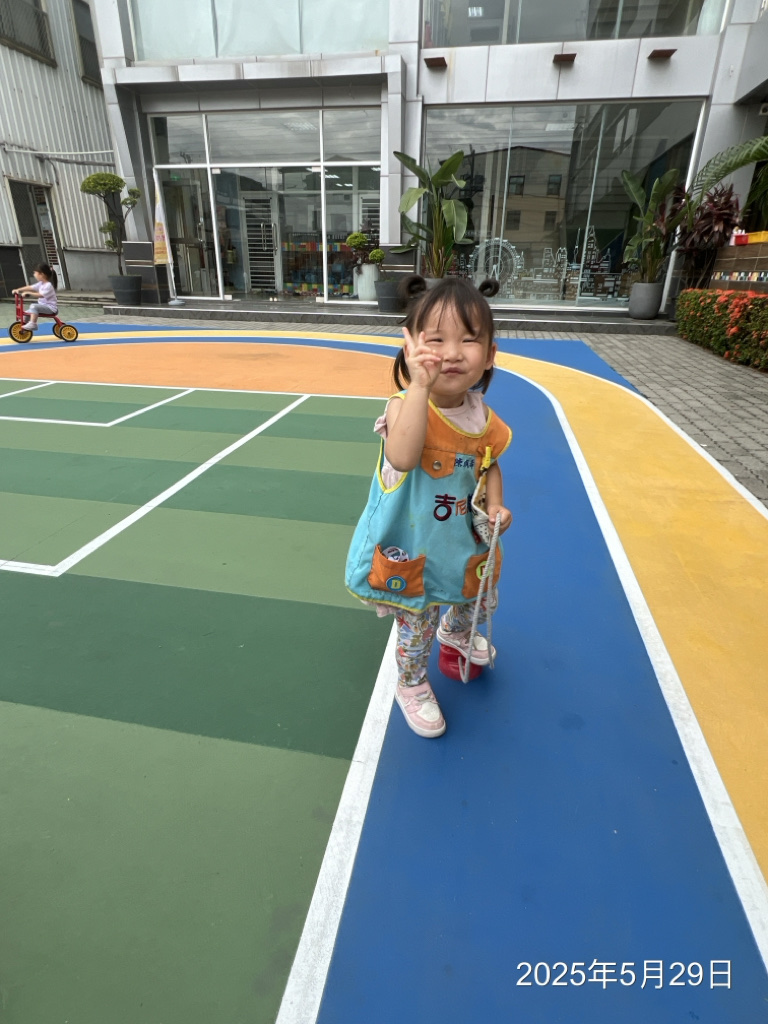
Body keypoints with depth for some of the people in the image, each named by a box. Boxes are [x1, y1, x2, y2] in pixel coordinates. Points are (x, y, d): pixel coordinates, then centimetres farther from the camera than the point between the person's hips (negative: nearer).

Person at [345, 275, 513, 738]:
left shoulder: (482, 418, -8)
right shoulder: (406, 404, -26)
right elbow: (402, 458, -46)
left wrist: (496, 505, -8)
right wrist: (420, 385, -48)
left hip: (462, 540, 6)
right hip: (412, 548, -6)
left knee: (476, 600, 28)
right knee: (418, 623, 11)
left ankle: (455, 632, 65)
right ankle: (412, 686, 42)